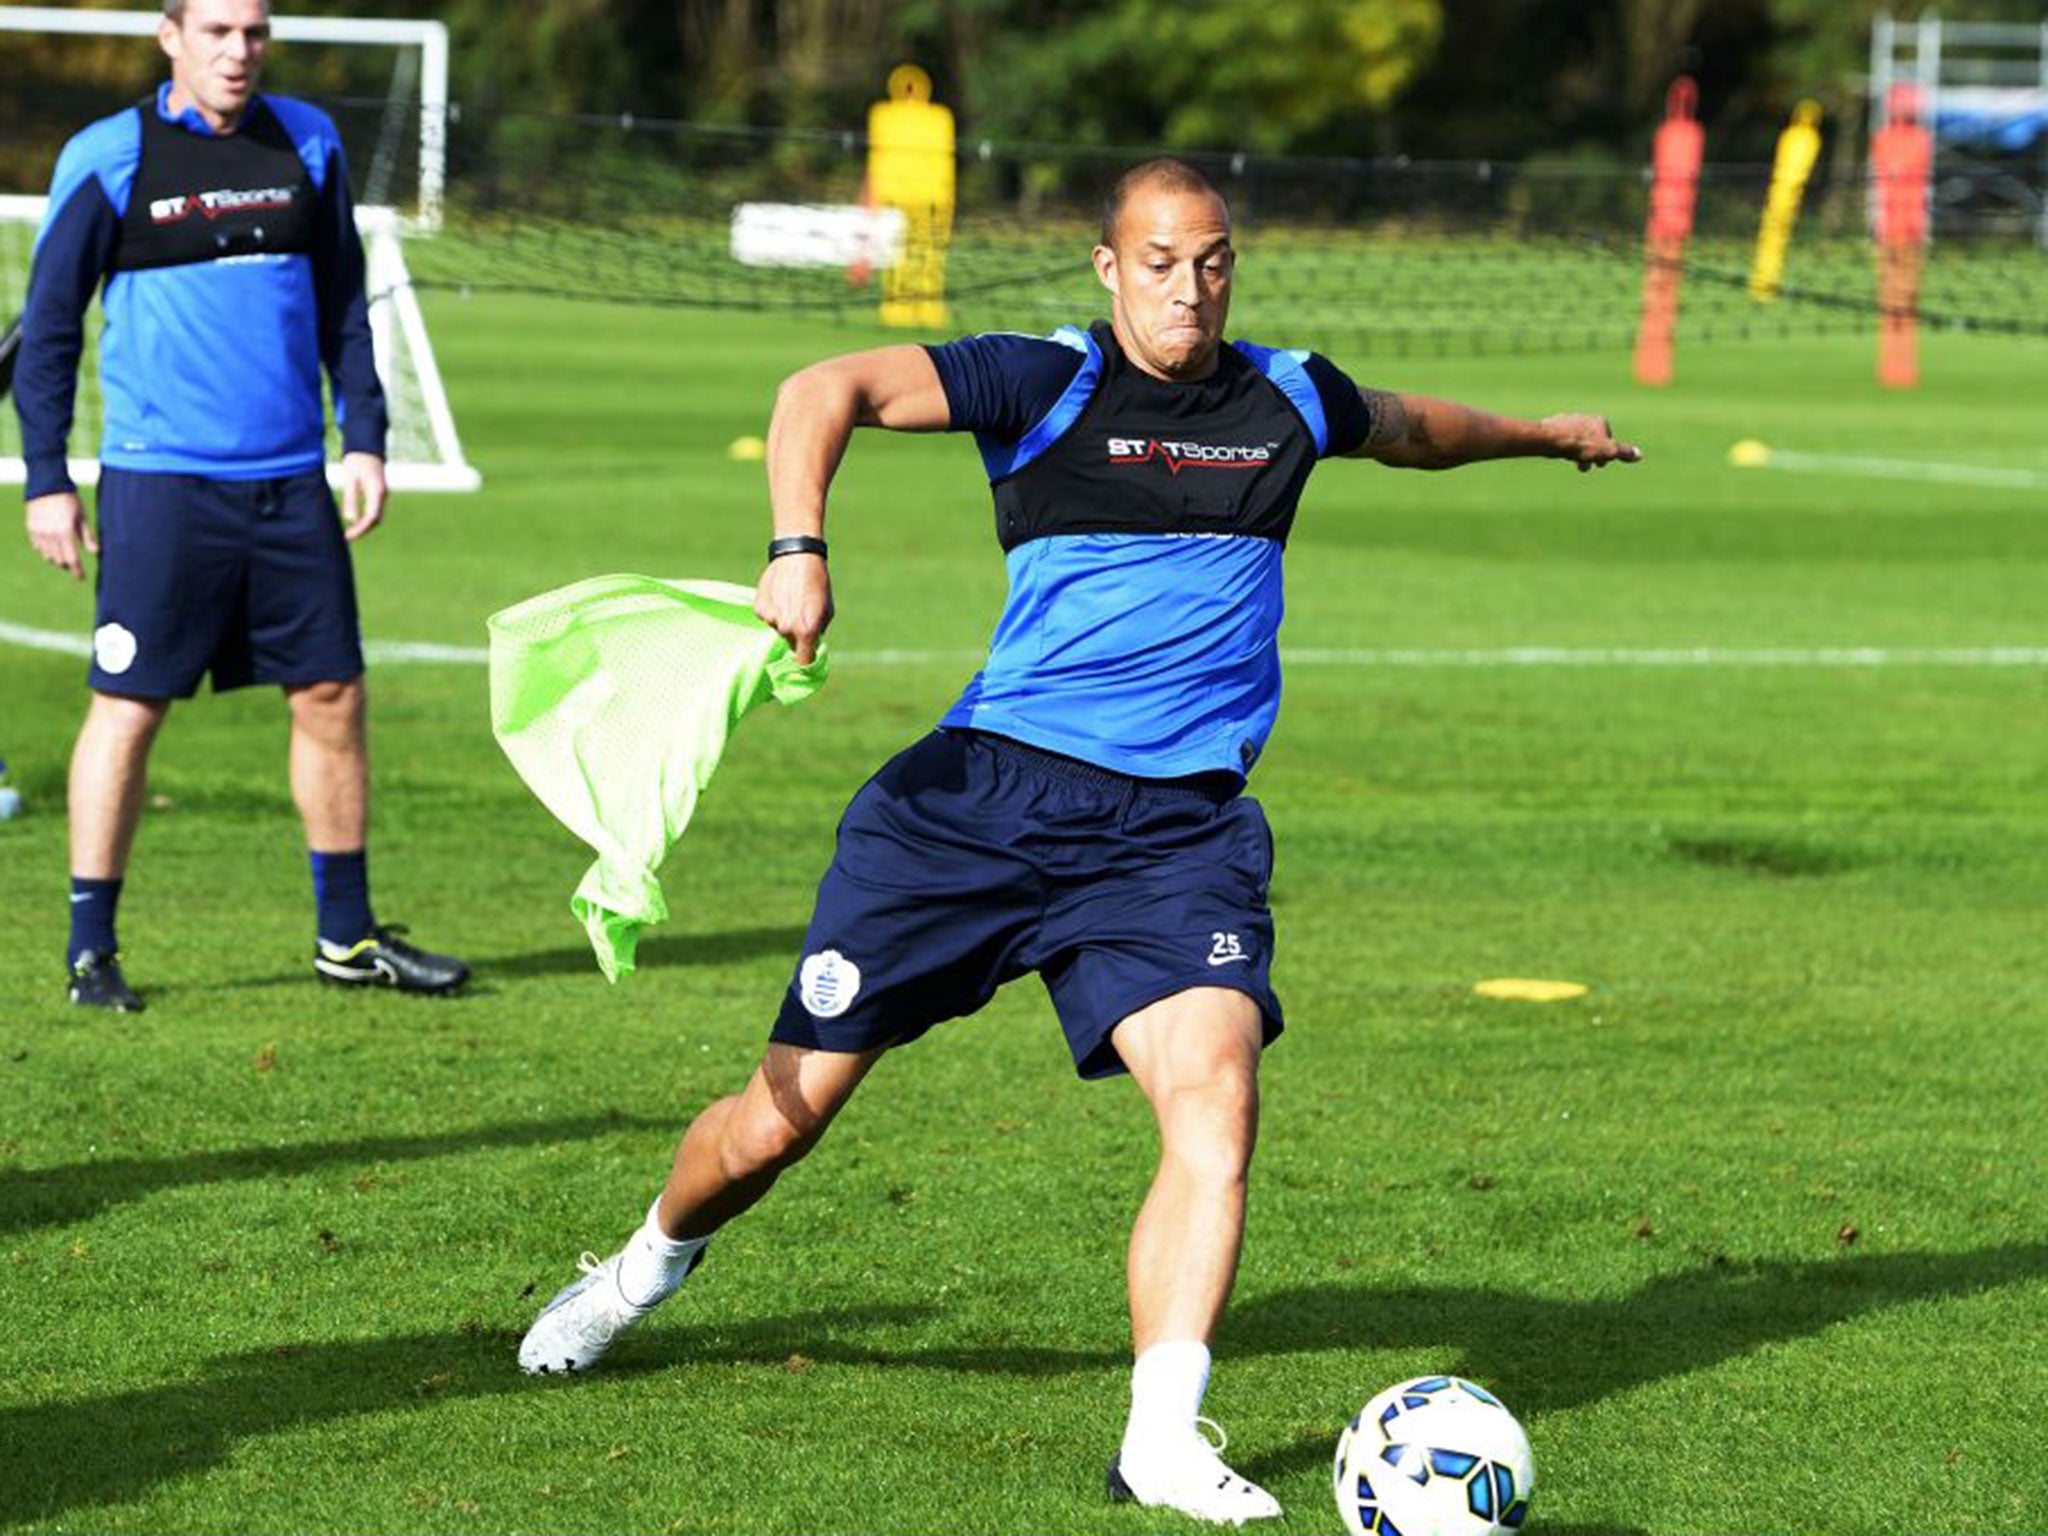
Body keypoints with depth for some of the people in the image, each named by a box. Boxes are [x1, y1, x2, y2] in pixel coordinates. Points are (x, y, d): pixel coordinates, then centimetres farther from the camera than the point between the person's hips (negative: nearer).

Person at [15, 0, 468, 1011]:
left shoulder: (307, 143, 9)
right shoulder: (108, 161, -4)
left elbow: (342, 305, 17)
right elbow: (48, 326, 0)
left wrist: (365, 437, 9)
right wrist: (46, 482, -4)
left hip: (292, 480, 4)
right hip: (161, 480, -4)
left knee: (331, 697, 6)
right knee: (127, 708, -4)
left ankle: (347, 936, 18)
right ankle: (90, 951, 5)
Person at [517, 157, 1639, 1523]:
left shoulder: (1289, 401, 11)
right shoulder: (1047, 384, -4)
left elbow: (1411, 428, 35)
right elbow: (830, 390, -17)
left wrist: (1543, 433, 49)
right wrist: (800, 553, -32)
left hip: (1180, 830, 3)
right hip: (990, 790, -2)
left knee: (1216, 1093, -24)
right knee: (782, 1116, 3)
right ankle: (650, 1266, 35)